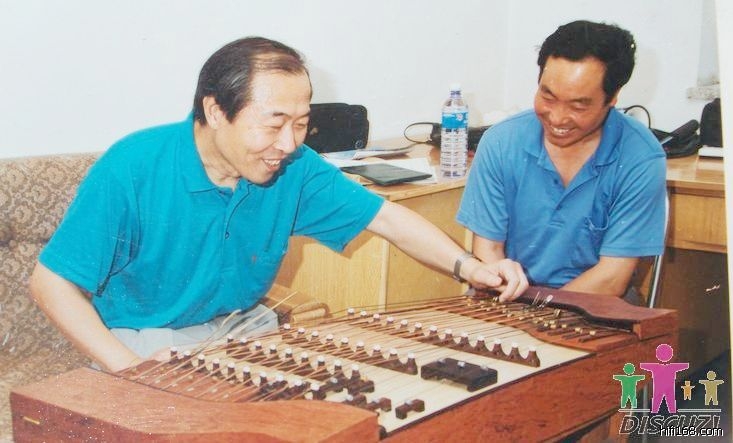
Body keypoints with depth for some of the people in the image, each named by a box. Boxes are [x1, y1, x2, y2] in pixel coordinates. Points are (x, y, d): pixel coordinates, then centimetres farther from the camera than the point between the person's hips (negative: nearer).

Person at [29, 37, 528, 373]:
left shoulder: (296, 168, -9)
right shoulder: (131, 170, -22)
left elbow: (384, 216, -1)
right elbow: (52, 281, -18)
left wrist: (467, 265, -17)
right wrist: (128, 366, -29)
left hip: (243, 325, 5)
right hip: (145, 338, -4)